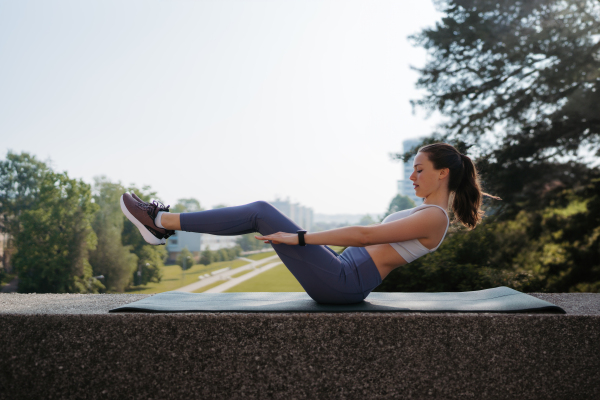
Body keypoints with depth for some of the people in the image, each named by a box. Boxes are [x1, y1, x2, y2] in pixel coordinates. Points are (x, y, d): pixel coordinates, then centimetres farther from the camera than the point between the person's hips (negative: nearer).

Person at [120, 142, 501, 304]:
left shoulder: (434, 217, -12)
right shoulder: (423, 213, 19)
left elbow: (364, 234, -21)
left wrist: (298, 238, -22)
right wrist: (301, 239, 27)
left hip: (343, 283, -9)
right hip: (344, 275, 9)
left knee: (263, 212, -11)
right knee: (262, 213, 5)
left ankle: (161, 221, -4)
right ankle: (164, 224, 9)